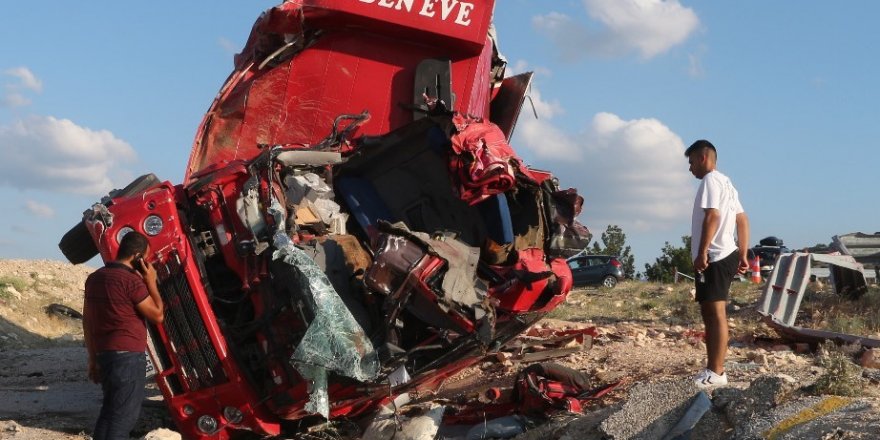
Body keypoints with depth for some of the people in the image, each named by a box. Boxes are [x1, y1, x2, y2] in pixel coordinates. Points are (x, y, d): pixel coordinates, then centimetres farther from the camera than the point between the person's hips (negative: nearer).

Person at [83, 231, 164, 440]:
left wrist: (93, 358, 20)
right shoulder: (131, 280, -14)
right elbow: (157, 315, -8)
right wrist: (151, 282, 1)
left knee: (109, 411, 16)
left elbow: (87, 320, 15)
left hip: (105, 354, 9)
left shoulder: (94, 278, 12)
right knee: (123, 417, -7)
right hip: (128, 357, -9)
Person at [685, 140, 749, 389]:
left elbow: (712, 216, -21)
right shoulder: (725, 183, 23)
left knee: (716, 314, -12)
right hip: (723, 256, 11)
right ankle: (712, 370, 16)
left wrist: (702, 252, -23)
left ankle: (716, 373, -13)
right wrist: (743, 255, 19)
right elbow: (742, 220, 22)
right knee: (710, 314, 13)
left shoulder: (711, 180, -8)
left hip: (715, 258, -11)